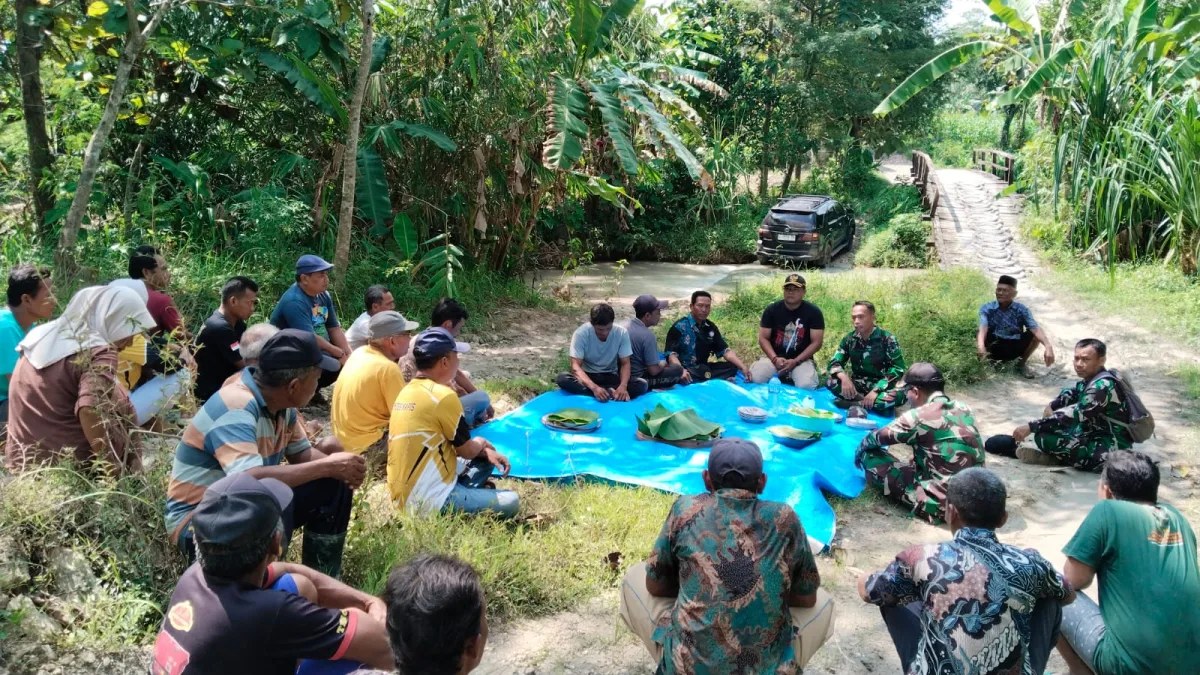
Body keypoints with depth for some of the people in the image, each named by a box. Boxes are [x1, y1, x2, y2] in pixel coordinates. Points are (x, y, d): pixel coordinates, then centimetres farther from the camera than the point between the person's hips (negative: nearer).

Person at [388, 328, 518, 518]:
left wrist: (484, 452, 11)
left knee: (486, 459, 21)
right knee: (510, 502, -11)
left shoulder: (407, 391, 10)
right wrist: (482, 445, 17)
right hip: (429, 501, -10)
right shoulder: (442, 396, -18)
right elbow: (467, 450, -6)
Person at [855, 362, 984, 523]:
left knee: (871, 454, -1)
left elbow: (876, 438, 4)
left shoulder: (918, 417, -14)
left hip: (942, 503, -8)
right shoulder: (964, 409, 5)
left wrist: (860, 449, 25)